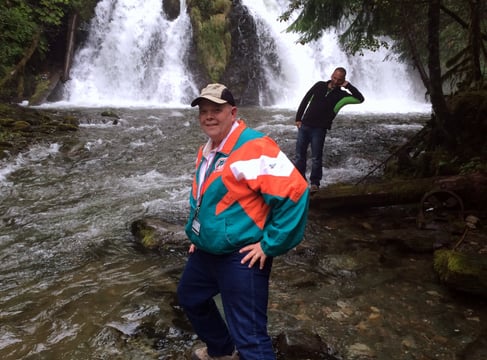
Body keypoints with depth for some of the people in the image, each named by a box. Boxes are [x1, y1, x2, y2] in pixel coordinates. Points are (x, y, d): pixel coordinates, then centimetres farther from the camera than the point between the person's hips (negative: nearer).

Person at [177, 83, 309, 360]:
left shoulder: (254, 147, -21)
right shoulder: (206, 151, 9)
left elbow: (294, 191, -27)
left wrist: (270, 244, -21)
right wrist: (195, 231, 20)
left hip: (241, 258, -9)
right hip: (206, 251, 10)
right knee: (190, 298, 29)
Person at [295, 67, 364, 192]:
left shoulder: (341, 95, 1)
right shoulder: (319, 85, 8)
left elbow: (360, 99, -13)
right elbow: (305, 100, 12)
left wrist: (348, 86, -8)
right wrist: (298, 118, 6)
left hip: (319, 130, -3)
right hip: (304, 125, 3)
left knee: (316, 158, -1)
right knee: (300, 155, 6)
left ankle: (315, 183, 12)